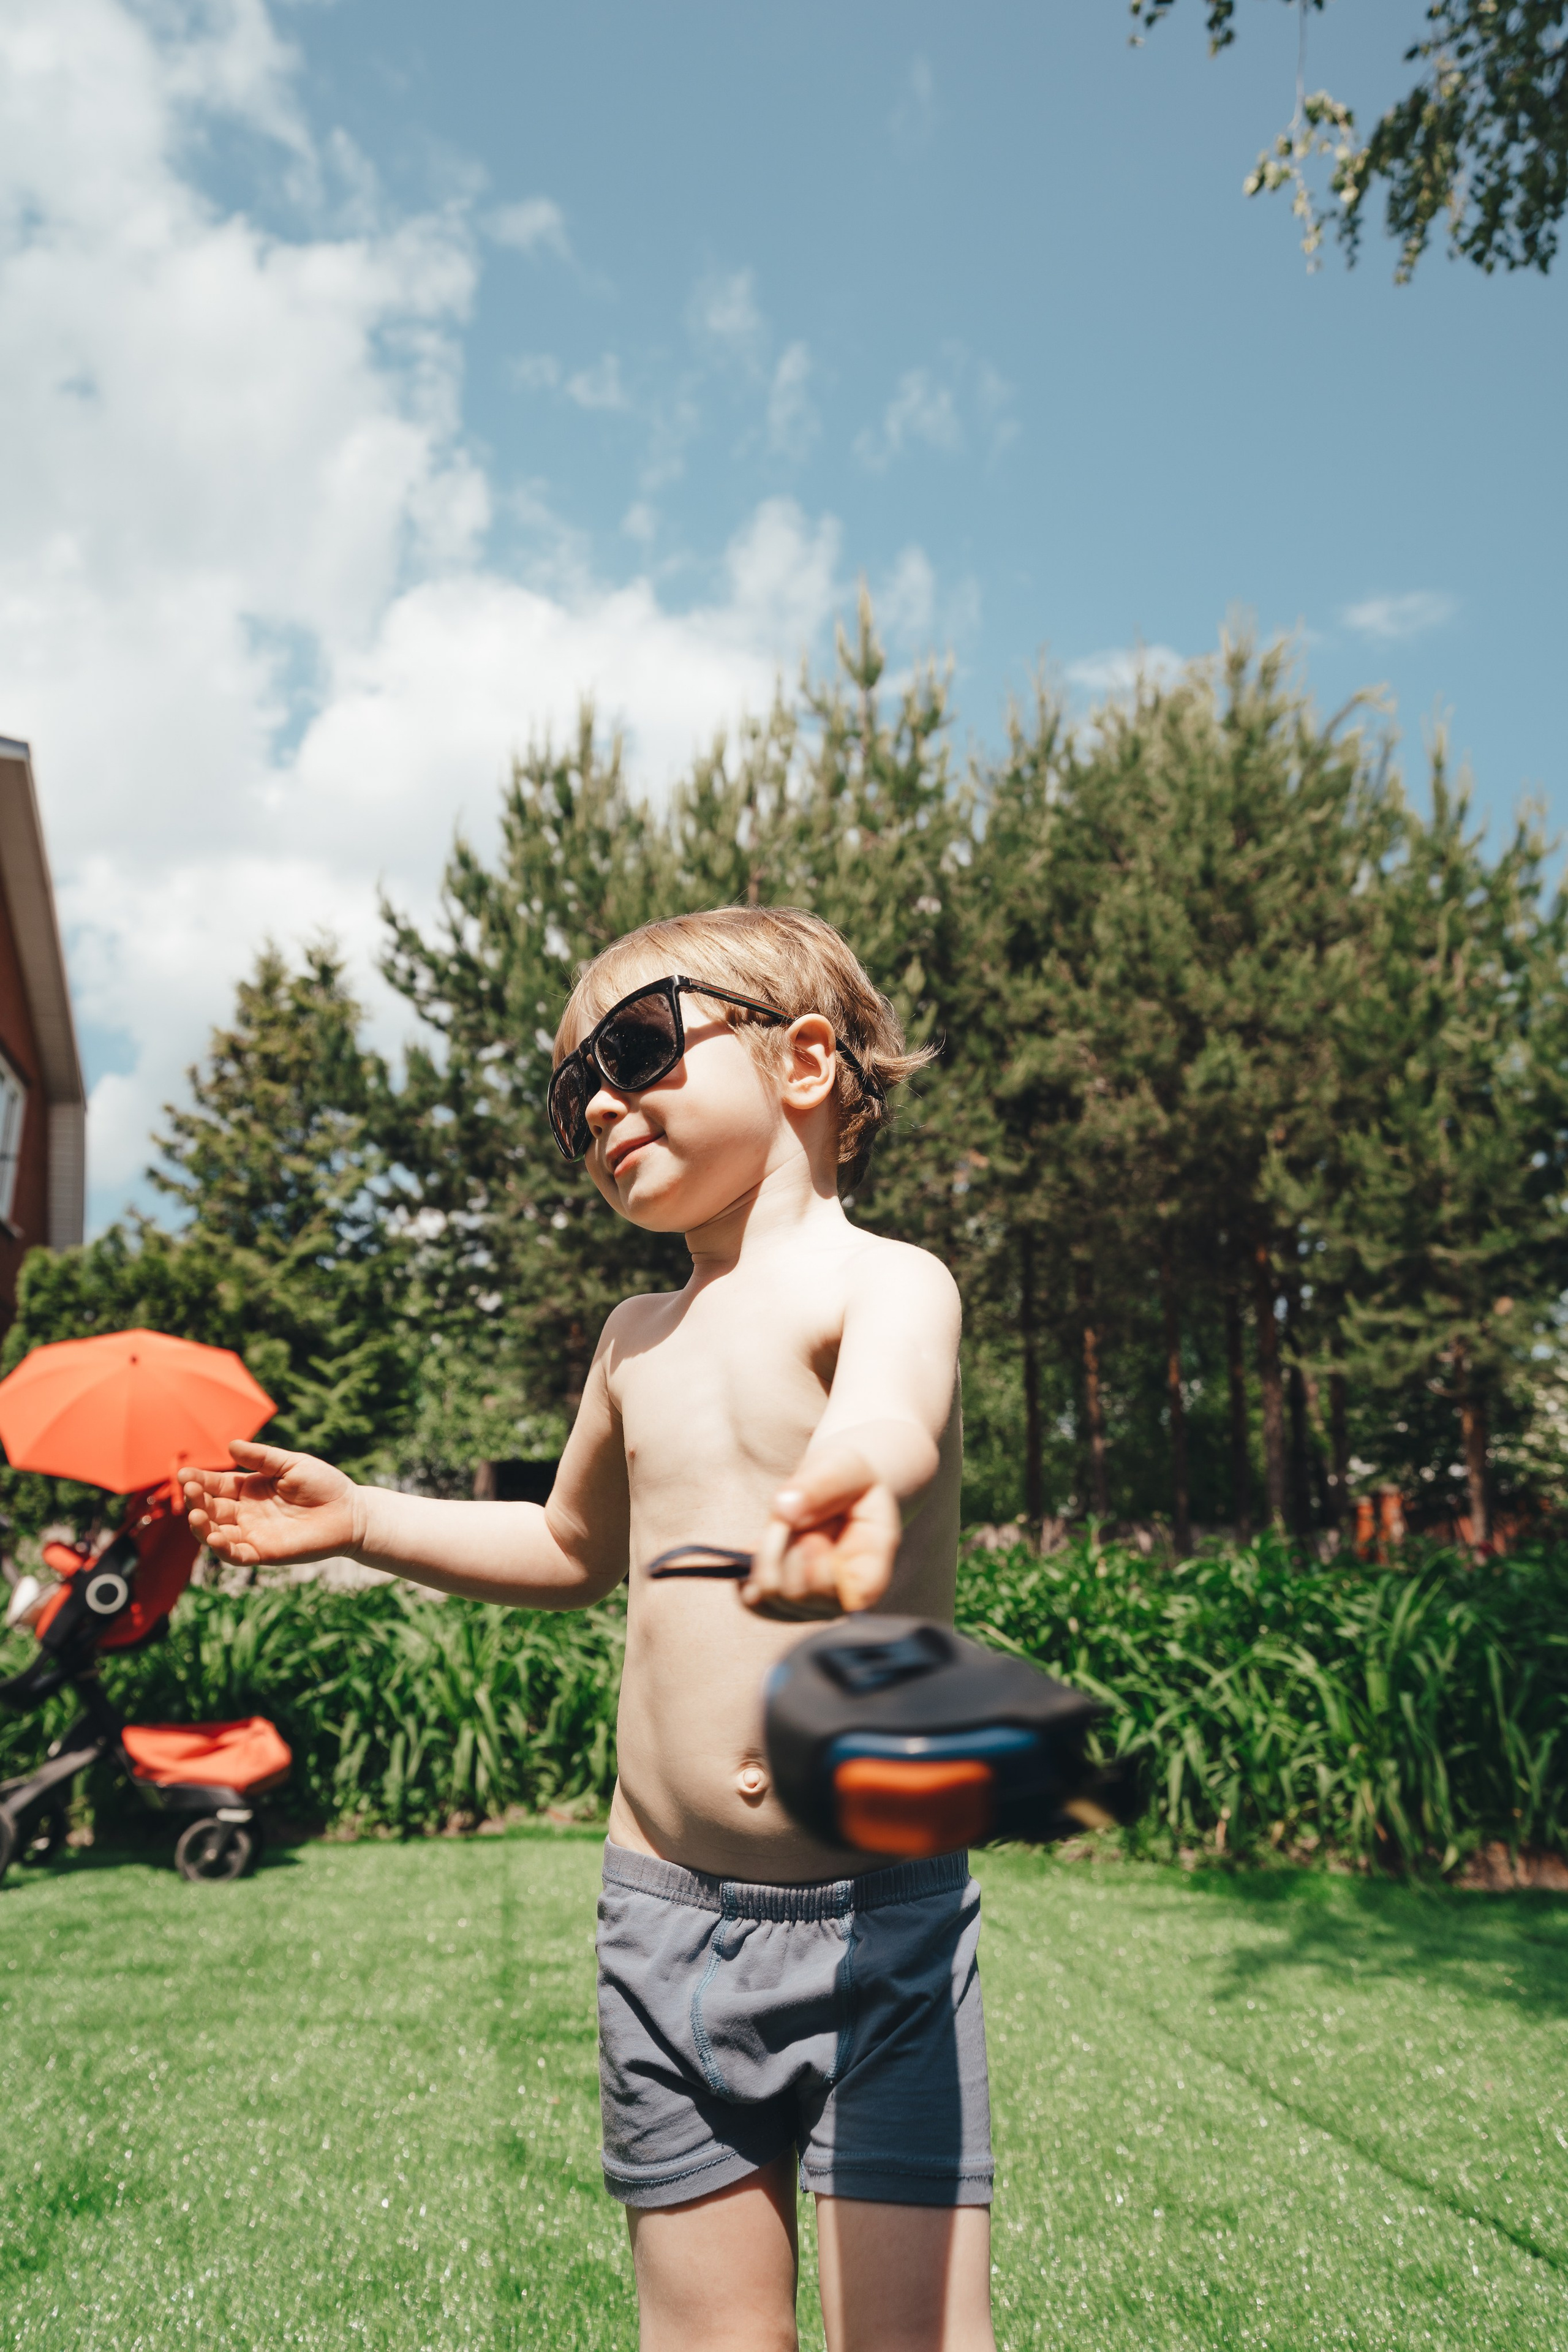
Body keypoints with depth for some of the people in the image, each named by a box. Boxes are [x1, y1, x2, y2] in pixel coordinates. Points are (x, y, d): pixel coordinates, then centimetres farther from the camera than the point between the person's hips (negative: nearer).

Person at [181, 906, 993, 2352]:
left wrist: (854, 1475, -58)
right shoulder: (638, 1339, 9)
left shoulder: (885, 1280, -10)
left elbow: (895, 1412, -35)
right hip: (664, 1910, 5)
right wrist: (358, 1518, 19)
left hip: (876, 1907, -5)